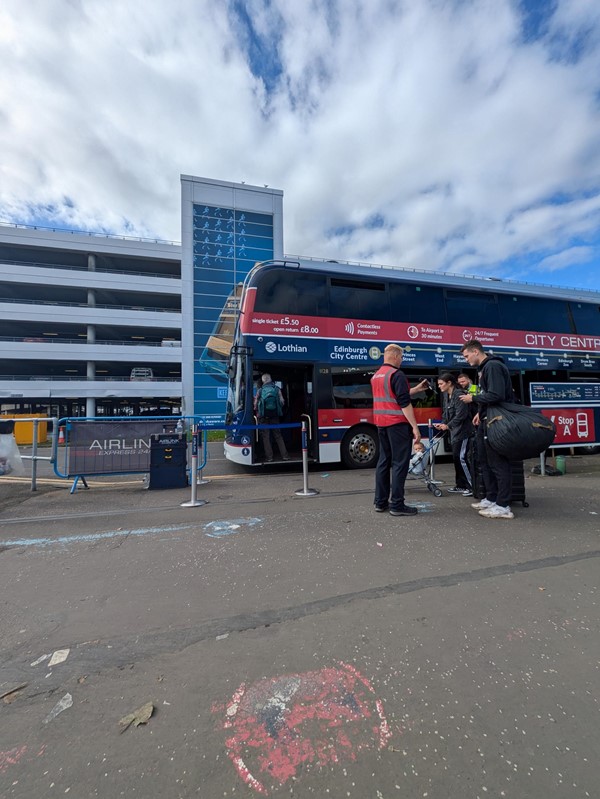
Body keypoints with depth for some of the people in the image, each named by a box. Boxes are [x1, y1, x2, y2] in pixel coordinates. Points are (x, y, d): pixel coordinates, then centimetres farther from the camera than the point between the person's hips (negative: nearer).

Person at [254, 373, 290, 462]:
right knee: (278, 435, 10)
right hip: (275, 415, 2)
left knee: (265, 436, 5)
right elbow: (282, 402, 3)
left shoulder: (260, 390, 0)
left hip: (263, 416, -1)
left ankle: (269, 457, 2)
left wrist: (257, 413, 17)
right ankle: (284, 455, 7)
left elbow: (255, 404, 2)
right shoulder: (277, 389, 3)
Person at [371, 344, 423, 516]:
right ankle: (397, 505, 1)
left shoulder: (376, 375, 14)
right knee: (399, 463, -3)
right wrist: (415, 427, -16)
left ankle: (381, 502, 15)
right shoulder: (397, 375, -12)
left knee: (384, 461, 11)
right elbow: (404, 403, -18)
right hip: (397, 423, -8)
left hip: (381, 423, 8)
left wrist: (416, 389, 26)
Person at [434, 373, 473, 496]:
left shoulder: (459, 394, -15)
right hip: (454, 431, 9)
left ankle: (472, 486, 0)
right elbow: (446, 413, 16)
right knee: (456, 458, 11)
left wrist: (448, 426, -16)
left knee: (461, 458, -9)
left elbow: (460, 415, -21)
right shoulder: (447, 396, 13)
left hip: (463, 431, -9)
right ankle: (461, 485, 21)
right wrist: (442, 423, -1)